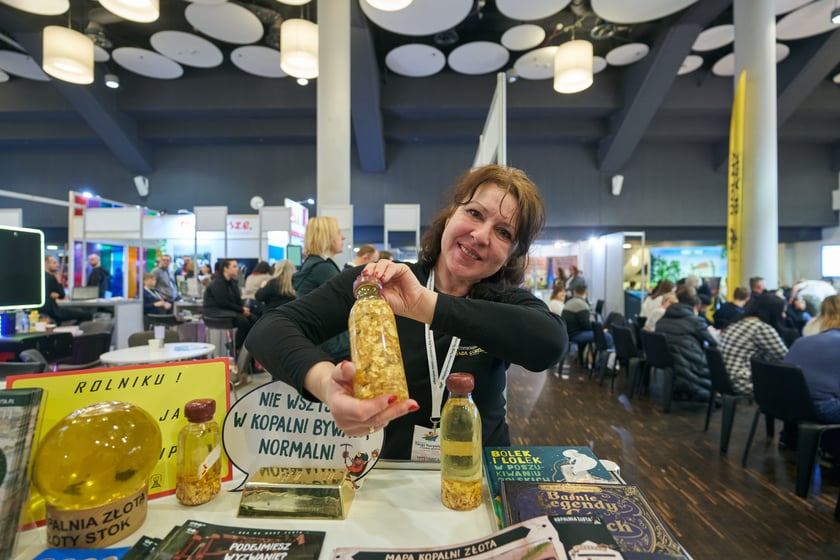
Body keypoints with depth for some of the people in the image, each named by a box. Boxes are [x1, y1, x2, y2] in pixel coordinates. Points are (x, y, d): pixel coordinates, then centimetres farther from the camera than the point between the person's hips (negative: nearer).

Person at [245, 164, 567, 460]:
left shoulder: (507, 301, -6)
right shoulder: (381, 286, -9)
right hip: (395, 472, 0)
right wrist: (325, 381, -37)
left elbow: (551, 344, -27)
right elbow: (269, 330, -18)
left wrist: (427, 304, -34)